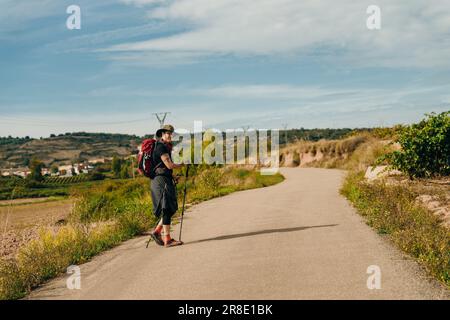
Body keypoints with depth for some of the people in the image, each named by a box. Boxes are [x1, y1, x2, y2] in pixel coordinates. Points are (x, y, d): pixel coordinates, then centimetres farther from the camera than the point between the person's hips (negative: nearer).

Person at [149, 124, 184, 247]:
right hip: (161, 180, -10)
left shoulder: (165, 147, 20)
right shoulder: (161, 147, -12)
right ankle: (167, 239, -8)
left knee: (171, 208, 10)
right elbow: (169, 165, -17)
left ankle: (156, 232, 15)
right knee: (167, 209, -10)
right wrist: (183, 165, -4)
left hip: (166, 180, 10)